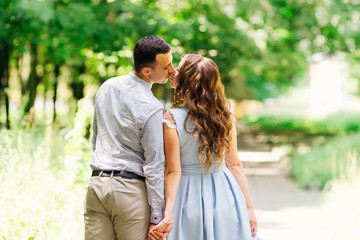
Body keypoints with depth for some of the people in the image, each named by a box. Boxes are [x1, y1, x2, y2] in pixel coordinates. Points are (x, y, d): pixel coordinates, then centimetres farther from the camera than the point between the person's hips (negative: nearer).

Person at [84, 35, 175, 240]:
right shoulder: (152, 109, -15)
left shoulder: (107, 87, 7)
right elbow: (154, 167, -13)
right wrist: (156, 218, -9)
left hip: (97, 184, 6)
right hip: (131, 189, -6)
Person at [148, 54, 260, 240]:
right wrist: (249, 208, 3)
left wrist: (168, 216, -18)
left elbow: (173, 172, -18)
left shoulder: (171, 119, -15)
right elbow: (235, 165, -1)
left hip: (191, 197, -3)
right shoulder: (225, 115, -3)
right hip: (225, 197, 4)